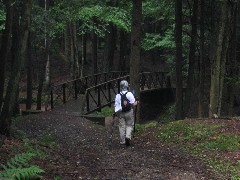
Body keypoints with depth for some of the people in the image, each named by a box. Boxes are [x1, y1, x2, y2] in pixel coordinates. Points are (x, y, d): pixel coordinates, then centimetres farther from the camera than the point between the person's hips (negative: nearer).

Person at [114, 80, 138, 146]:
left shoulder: (118, 96, -2)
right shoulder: (129, 94, -9)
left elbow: (116, 105, -3)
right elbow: (133, 104, -9)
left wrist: (116, 112, 9)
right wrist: (136, 103, 11)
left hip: (121, 113, 2)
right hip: (129, 112, -2)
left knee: (121, 126, 9)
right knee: (129, 125, 11)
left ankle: (122, 141, 12)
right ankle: (128, 136, -12)